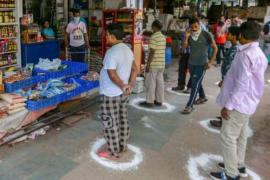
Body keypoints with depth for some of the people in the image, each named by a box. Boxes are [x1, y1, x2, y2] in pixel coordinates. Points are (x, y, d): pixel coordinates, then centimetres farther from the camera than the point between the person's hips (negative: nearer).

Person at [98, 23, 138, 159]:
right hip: (123, 93, 9)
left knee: (110, 123, 4)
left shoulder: (112, 52, -22)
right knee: (122, 119, 18)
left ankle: (113, 152, 17)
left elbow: (112, 75, -27)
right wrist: (130, 85, 3)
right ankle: (122, 146, 33)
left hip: (111, 94, -9)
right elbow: (134, 69, 10)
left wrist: (122, 86, -17)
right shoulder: (127, 49, 7)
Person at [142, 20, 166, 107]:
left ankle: (149, 101, 5)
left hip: (153, 64, -8)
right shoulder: (163, 37, 11)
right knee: (160, 82, 11)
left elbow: (152, 52, -19)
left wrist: (148, 64, -16)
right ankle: (159, 100, 17)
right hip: (161, 64, 8)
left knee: (150, 83, 0)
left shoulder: (154, 37, -14)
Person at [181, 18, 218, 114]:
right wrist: (186, 37, -20)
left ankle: (189, 105, -4)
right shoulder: (189, 35, 1)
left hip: (201, 64, -6)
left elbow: (215, 48, -7)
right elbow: (184, 47, -5)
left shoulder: (206, 35, -11)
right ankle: (203, 97, 43)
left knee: (195, 84, -8)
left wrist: (210, 62, -12)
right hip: (191, 63, 6)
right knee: (197, 82, 20)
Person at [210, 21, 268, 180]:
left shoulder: (245, 54, -23)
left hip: (239, 103, -10)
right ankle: (239, 166, 34)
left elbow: (242, 84, -26)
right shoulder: (259, 54, 9)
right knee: (241, 136, 20)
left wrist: (228, 105, -21)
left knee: (228, 137, 0)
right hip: (248, 103, 10)